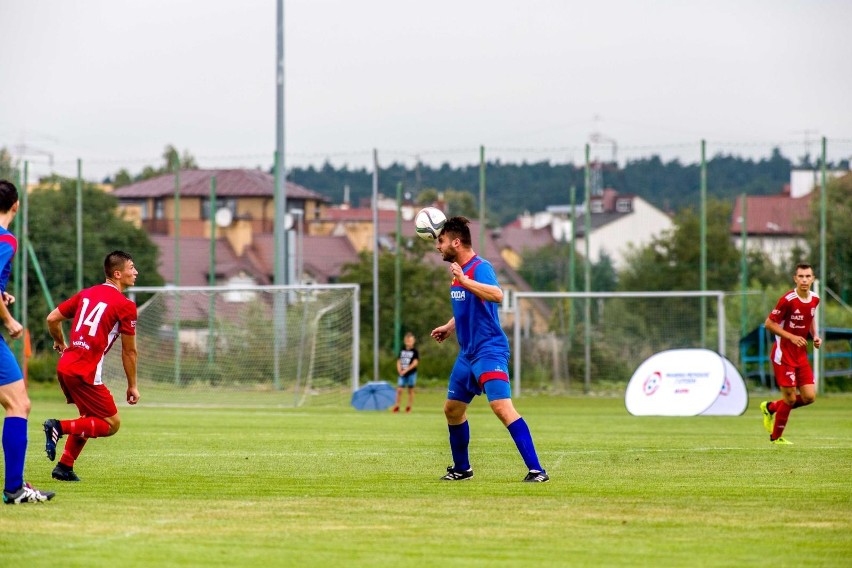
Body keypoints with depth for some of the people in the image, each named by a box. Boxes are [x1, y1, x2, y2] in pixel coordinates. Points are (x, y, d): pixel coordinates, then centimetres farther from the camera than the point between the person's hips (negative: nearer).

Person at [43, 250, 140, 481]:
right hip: (86, 373, -8)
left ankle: (64, 467, 17)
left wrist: (60, 343, 36)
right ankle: (60, 427, -15)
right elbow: (129, 351, 0)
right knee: (112, 424, 1)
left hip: (64, 366, 8)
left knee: (89, 418, 25)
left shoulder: (86, 294, 14)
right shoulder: (125, 305, -5)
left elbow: (52, 319, 16)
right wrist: (132, 386, 10)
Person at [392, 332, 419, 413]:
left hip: (411, 373, -3)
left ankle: (409, 406, 9)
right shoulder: (402, 350, 10)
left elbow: (415, 362, -11)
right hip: (402, 373, 3)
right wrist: (399, 370, -5)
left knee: (410, 390, 3)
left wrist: (406, 370, -15)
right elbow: (399, 361, 12)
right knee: (399, 389, -5)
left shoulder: (414, 351, -3)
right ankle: (397, 406, 0)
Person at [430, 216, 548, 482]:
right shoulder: (458, 271, 13)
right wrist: (449, 327, 19)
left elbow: (497, 295, -37)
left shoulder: (480, 268, -16)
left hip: (489, 351, -10)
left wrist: (464, 281, -40)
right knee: (452, 409, 17)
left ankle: (536, 470, -23)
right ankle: (461, 468, 34)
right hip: (468, 354, 10)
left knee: (502, 407, -21)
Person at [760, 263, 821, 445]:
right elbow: (769, 323, -14)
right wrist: (792, 337, -20)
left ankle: (770, 407, 24)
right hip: (784, 353, -7)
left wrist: (815, 336, 4)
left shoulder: (815, 299, 3)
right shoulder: (788, 300, -18)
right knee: (790, 398, -6)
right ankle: (776, 437, 14)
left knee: (809, 397, 0)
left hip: (801, 354, 7)